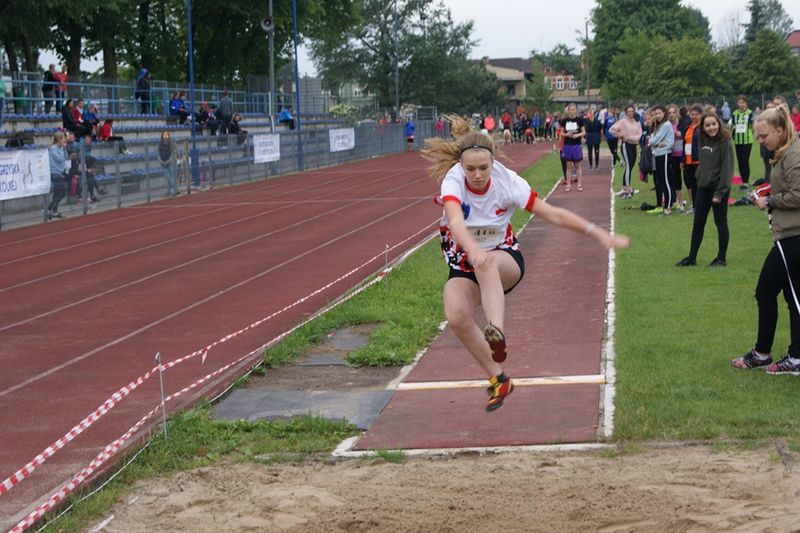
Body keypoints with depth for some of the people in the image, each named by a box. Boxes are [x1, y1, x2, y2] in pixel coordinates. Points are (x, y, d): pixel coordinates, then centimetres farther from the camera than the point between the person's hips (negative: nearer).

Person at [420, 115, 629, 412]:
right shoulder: (453, 181, -21)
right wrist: (473, 250, -62)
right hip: (463, 267, 1)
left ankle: (496, 332, -57)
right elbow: (455, 221, -41)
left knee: (486, 264, -38)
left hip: (505, 259, -1)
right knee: (456, 315, -28)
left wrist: (598, 233, -21)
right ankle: (498, 379, -11)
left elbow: (552, 214, -14)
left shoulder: (506, 181, -17)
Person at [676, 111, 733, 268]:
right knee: (698, 223, 11)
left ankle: (721, 258, 13)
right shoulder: (704, 141, 8)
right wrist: (699, 178, 9)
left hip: (718, 188, -7)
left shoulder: (725, 142, -15)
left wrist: (720, 192, -20)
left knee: (721, 223, 4)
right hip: (703, 187, 7)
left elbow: (727, 168, -18)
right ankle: (692, 257, 19)